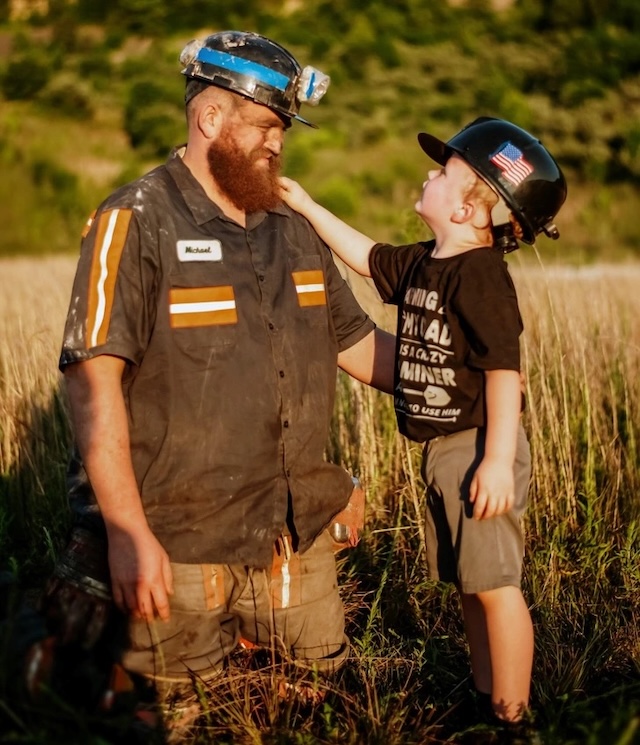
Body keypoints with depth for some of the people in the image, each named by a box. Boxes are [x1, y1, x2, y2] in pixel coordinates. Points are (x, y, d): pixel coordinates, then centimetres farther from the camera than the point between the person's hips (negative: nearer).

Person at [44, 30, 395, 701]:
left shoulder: (294, 229, 9)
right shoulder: (136, 223, -12)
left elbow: (357, 344, 14)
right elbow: (93, 381, -18)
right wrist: (127, 534, -22)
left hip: (290, 533, 6)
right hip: (177, 538, -6)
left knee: (320, 666, 17)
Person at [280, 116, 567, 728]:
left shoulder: (479, 273, -18)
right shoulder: (421, 265, 9)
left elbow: (504, 370, -23)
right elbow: (365, 256, 27)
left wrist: (499, 460, -26)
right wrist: (307, 207, 25)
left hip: (477, 449, -10)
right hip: (441, 450, 10)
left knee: (493, 582, -2)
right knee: (467, 583, 17)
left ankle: (512, 714, 9)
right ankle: (486, 697, 30)